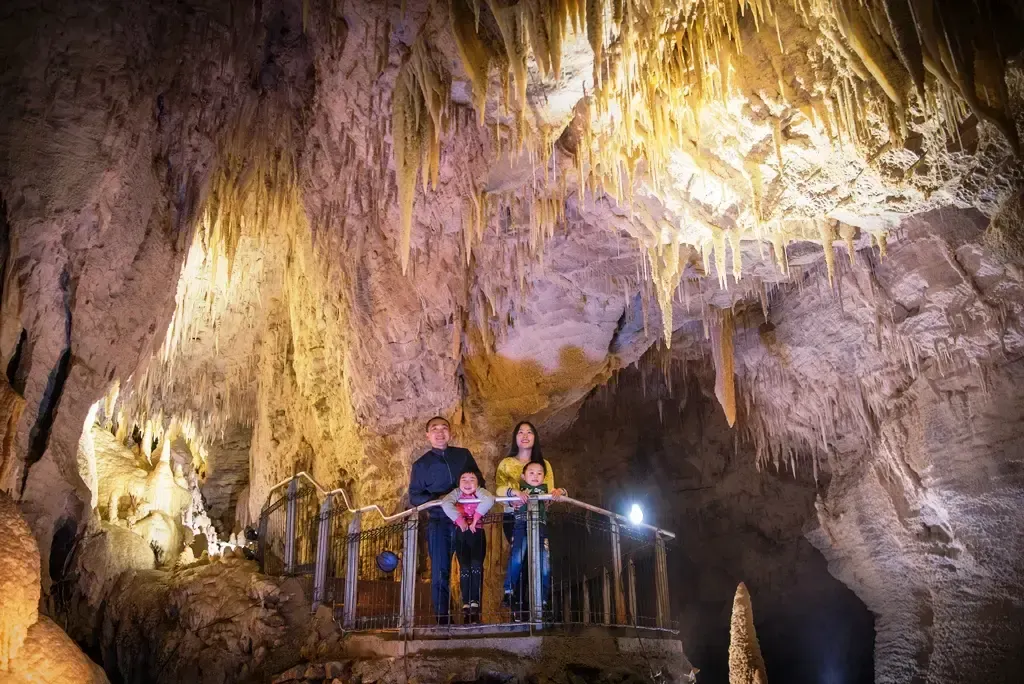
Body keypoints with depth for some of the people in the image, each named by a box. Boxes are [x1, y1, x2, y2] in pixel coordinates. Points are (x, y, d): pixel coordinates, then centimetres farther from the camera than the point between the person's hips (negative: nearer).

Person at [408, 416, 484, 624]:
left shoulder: (464, 455, 13)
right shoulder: (421, 464, 9)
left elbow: (480, 481, 18)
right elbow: (414, 496, 4)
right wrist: (438, 500, -14)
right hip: (439, 523, -1)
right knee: (440, 572, -5)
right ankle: (443, 618, 2)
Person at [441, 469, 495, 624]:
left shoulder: (480, 492, 0)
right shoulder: (456, 493, 3)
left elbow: (489, 500, -22)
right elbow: (446, 503, -17)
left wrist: (475, 518, -22)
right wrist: (460, 520, -18)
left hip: (477, 532, -1)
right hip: (461, 534, 1)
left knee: (476, 565, -13)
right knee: (464, 568, -3)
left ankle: (475, 602, -7)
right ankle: (466, 603, 3)